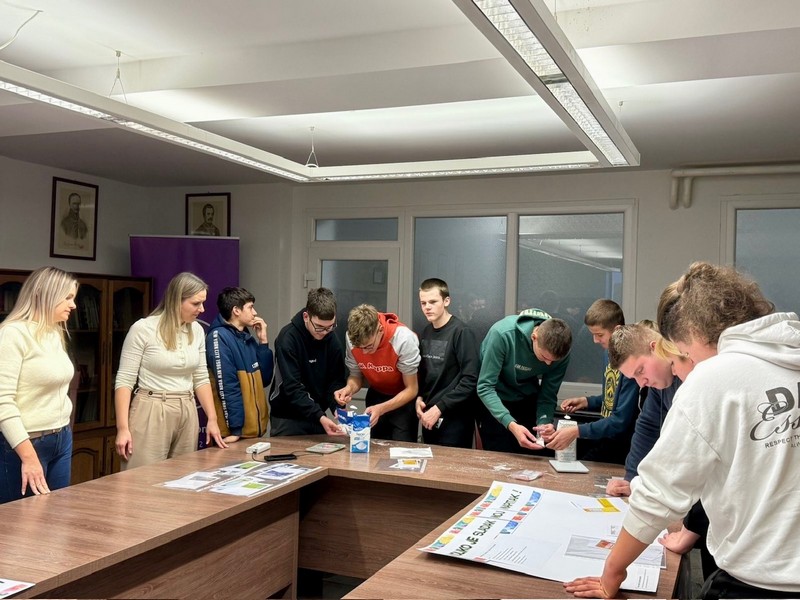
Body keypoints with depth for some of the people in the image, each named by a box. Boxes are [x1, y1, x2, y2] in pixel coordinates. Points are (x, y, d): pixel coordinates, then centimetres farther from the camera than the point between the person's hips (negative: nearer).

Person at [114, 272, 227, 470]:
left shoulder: (196, 331, 5)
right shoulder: (143, 329, -11)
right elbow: (124, 381, -9)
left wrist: (212, 419, 6)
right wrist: (122, 428, -15)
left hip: (187, 414, 5)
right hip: (151, 412, -5)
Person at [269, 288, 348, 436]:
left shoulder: (332, 340, -3)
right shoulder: (287, 338, -19)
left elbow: (336, 380, 1)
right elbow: (292, 388, -23)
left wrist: (337, 407, -17)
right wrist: (320, 417, -32)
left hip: (317, 415, 5)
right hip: (287, 419, -4)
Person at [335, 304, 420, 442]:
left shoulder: (404, 339, -32)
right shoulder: (352, 338, -21)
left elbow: (411, 390, -22)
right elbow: (356, 375, -3)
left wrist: (381, 409, -35)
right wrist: (349, 389, -26)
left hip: (404, 397, -4)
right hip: (376, 395, 4)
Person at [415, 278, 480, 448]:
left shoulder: (462, 332, -13)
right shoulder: (425, 333, 9)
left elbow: (471, 380, -18)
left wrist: (439, 408, -18)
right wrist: (419, 397, -1)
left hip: (454, 418, -6)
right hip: (429, 416, 6)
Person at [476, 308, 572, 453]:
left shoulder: (561, 353, -20)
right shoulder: (503, 335, -33)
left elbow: (548, 396, -10)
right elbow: (485, 387, -29)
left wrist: (544, 423, -30)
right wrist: (511, 424, -39)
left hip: (527, 401, 3)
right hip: (494, 399, -3)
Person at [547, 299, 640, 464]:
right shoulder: (610, 352, 6)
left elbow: (620, 421, -23)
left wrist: (577, 432, -26)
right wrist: (586, 401, 5)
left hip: (621, 447, -8)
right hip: (605, 439, 8)